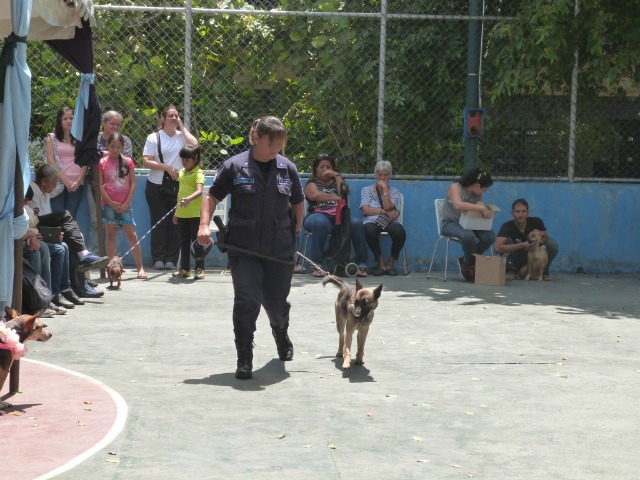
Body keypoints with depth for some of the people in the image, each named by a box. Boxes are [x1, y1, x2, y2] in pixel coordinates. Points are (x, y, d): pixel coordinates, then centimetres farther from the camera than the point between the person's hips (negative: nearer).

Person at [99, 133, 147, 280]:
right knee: (110, 234, 3)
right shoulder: (102, 163, 1)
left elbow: (133, 184, 4)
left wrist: (127, 202, -5)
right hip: (108, 203, 0)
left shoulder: (128, 162, 4)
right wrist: (111, 202, -9)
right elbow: (100, 186, -2)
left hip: (125, 204, 0)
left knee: (131, 234, -2)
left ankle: (140, 267, 0)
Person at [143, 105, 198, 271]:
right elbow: (146, 162, -4)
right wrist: (167, 167, -13)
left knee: (175, 223, 2)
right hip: (156, 187, -1)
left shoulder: (182, 136, 6)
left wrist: (182, 127, -4)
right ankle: (158, 259, 5)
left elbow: (194, 144, -15)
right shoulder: (154, 138, 2)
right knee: (159, 223, 1)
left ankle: (171, 259, 8)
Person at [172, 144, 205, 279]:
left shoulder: (198, 173, -10)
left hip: (195, 214, -7)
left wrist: (188, 199, -44)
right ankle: (184, 269, 20)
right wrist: (176, 212, 19)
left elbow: (199, 191, -26)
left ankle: (200, 269, 5)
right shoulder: (181, 173, 12)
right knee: (184, 242, 13)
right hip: (182, 214, 7)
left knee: (196, 242, -1)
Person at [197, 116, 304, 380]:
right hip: (244, 249, -2)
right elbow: (212, 197, 3)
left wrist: (295, 231, 11)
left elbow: (297, 204, 17)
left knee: (276, 302, 12)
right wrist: (204, 225, -11)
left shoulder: (288, 168, 5)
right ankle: (244, 359, 0)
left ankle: (281, 336, 46)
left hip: (279, 250, 3)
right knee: (247, 301, -13)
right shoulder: (235, 166, -4)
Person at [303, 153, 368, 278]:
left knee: (356, 223, -30)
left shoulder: (337, 181, 27)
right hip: (318, 214, -3)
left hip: (339, 217, 3)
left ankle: (361, 264, -26)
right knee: (320, 222, -40)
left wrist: (337, 175, 5)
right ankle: (318, 265, -38)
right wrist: (337, 197, -4)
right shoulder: (312, 183, 18)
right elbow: (315, 195, -6)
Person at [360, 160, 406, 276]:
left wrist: (385, 188, 1)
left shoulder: (394, 191, 19)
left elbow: (388, 206, -2)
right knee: (370, 230, -39)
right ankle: (380, 262, -18)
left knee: (400, 231, -35)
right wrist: (385, 212, -4)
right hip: (372, 222, -1)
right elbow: (365, 210, 1)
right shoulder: (366, 190, 18)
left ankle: (391, 262, -13)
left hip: (389, 222, 1)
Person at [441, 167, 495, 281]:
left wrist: (482, 205, -13)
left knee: (490, 236, -20)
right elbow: (458, 205, -32)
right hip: (450, 224, -7)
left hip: (467, 224, 7)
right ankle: (471, 265, -9)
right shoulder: (455, 187, -14)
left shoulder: (477, 193, 9)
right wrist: (480, 208, -34)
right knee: (468, 236, -38)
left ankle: (466, 261, 0)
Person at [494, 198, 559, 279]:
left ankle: (544, 271, 0)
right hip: (516, 262, -2)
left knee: (552, 243, -20)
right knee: (507, 241, -28)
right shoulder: (507, 226, -20)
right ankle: (511, 271, -10)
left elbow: (546, 238, -2)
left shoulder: (536, 222, -15)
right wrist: (522, 245, -38)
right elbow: (498, 248, -33)